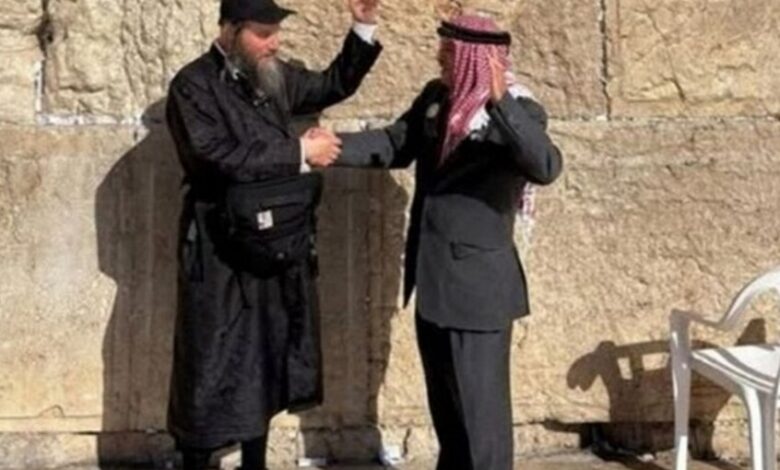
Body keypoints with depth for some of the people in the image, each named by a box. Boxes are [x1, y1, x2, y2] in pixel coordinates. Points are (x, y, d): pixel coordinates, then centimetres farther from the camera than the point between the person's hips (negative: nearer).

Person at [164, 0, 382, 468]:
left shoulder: (276, 75, 6)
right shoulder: (193, 85, -12)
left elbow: (334, 85, 19)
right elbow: (221, 158, -22)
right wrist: (300, 152, -18)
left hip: (280, 245, 7)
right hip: (222, 252, -6)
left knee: (267, 361, 16)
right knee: (213, 368, 2)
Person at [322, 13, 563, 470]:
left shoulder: (518, 111, -16)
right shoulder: (436, 97, 5)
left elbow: (546, 167, -33)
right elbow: (395, 145, 12)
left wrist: (499, 102, -42)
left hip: (478, 284, -8)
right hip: (435, 278, 8)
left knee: (480, 406, 2)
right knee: (445, 400, 22)